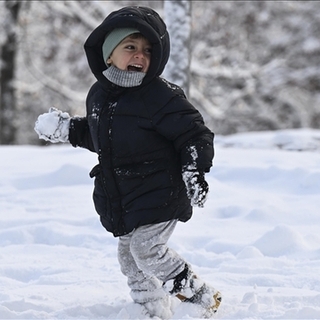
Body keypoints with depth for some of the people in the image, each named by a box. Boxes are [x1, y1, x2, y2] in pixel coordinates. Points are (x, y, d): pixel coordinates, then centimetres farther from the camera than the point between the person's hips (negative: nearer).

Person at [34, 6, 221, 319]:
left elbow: (194, 133, -14)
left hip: (159, 195, -7)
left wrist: (195, 170, -25)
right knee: (129, 257, 11)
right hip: (119, 197, 8)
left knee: (146, 249, -17)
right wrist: (68, 129, 11)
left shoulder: (161, 96, -17)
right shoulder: (99, 93, 4)